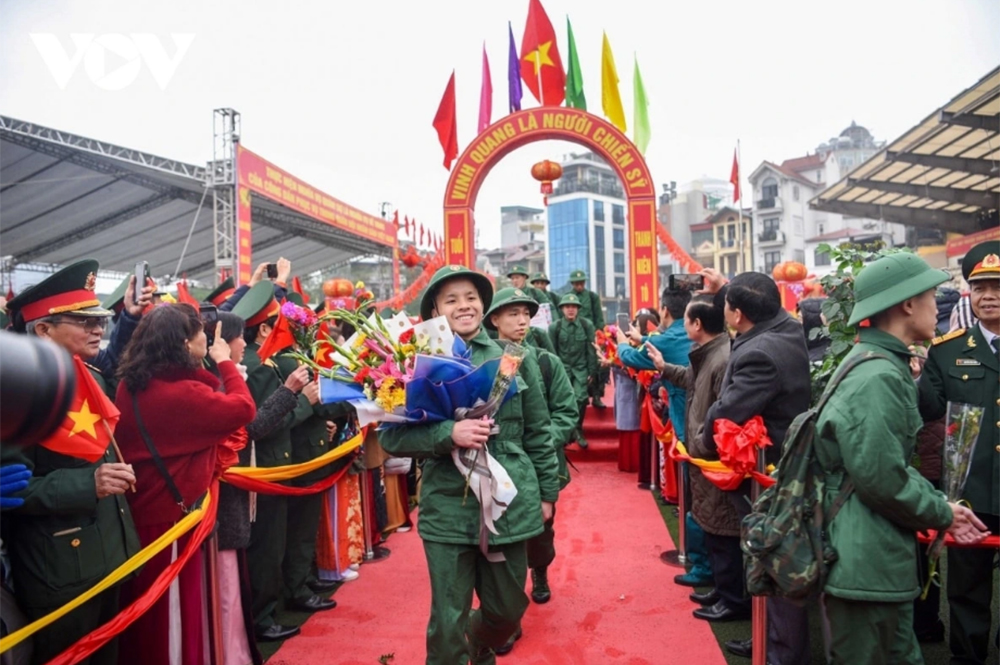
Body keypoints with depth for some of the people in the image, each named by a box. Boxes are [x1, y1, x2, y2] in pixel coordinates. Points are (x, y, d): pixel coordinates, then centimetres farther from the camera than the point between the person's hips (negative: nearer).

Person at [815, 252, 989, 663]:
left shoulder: (884, 367, 13)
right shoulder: (878, 377, -21)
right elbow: (881, 480, -25)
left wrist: (940, 505, 4)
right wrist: (942, 514, -8)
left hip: (879, 560, 10)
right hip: (866, 564, -10)